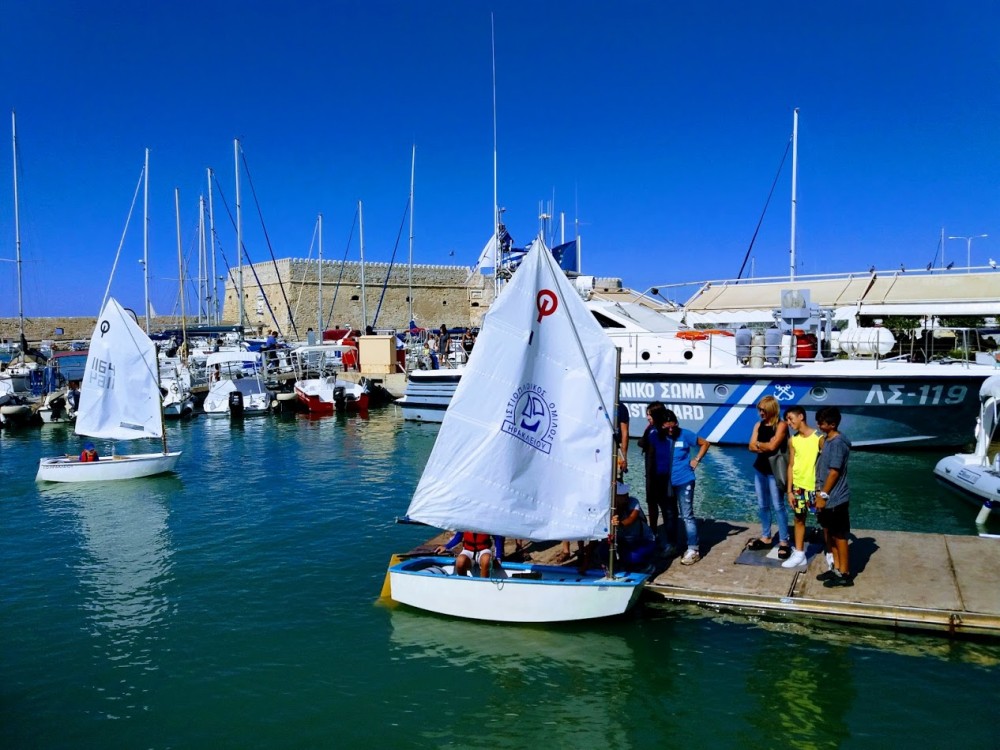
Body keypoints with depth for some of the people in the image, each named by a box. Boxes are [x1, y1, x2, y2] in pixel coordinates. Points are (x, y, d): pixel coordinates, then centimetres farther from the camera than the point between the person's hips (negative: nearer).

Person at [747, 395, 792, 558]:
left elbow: (772, 446, -19)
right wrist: (766, 445, -14)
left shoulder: (781, 425, -9)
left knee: (778, 506, -5)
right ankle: (766, 537, 22)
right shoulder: (758, 425, 8)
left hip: (774, 471, -6)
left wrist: (759, 443, -2)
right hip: (759, 469, 6)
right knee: (762, 505, 12)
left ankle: (784, 542, -1)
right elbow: (752, 447, 1)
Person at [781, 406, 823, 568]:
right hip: (798, 486, 5)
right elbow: (791, 466, 6)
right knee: (799, 519, 12)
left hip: (816, 485, -5)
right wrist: (789, 490, 3)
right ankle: (799, 554, 21)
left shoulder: (818, 437, -11)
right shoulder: (793, 440, 4)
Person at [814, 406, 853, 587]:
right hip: (828, 497, 9)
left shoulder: (837, 442, -19)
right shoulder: (827, 439, 10)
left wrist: (823, 495, -17)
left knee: (839, 536, 1)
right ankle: (837, 568, 27)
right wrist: (820, 493, 17)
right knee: (829, 533, 16)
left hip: (835, 499, -9)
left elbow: (834, 472, -20)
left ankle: (844, 574, 10)